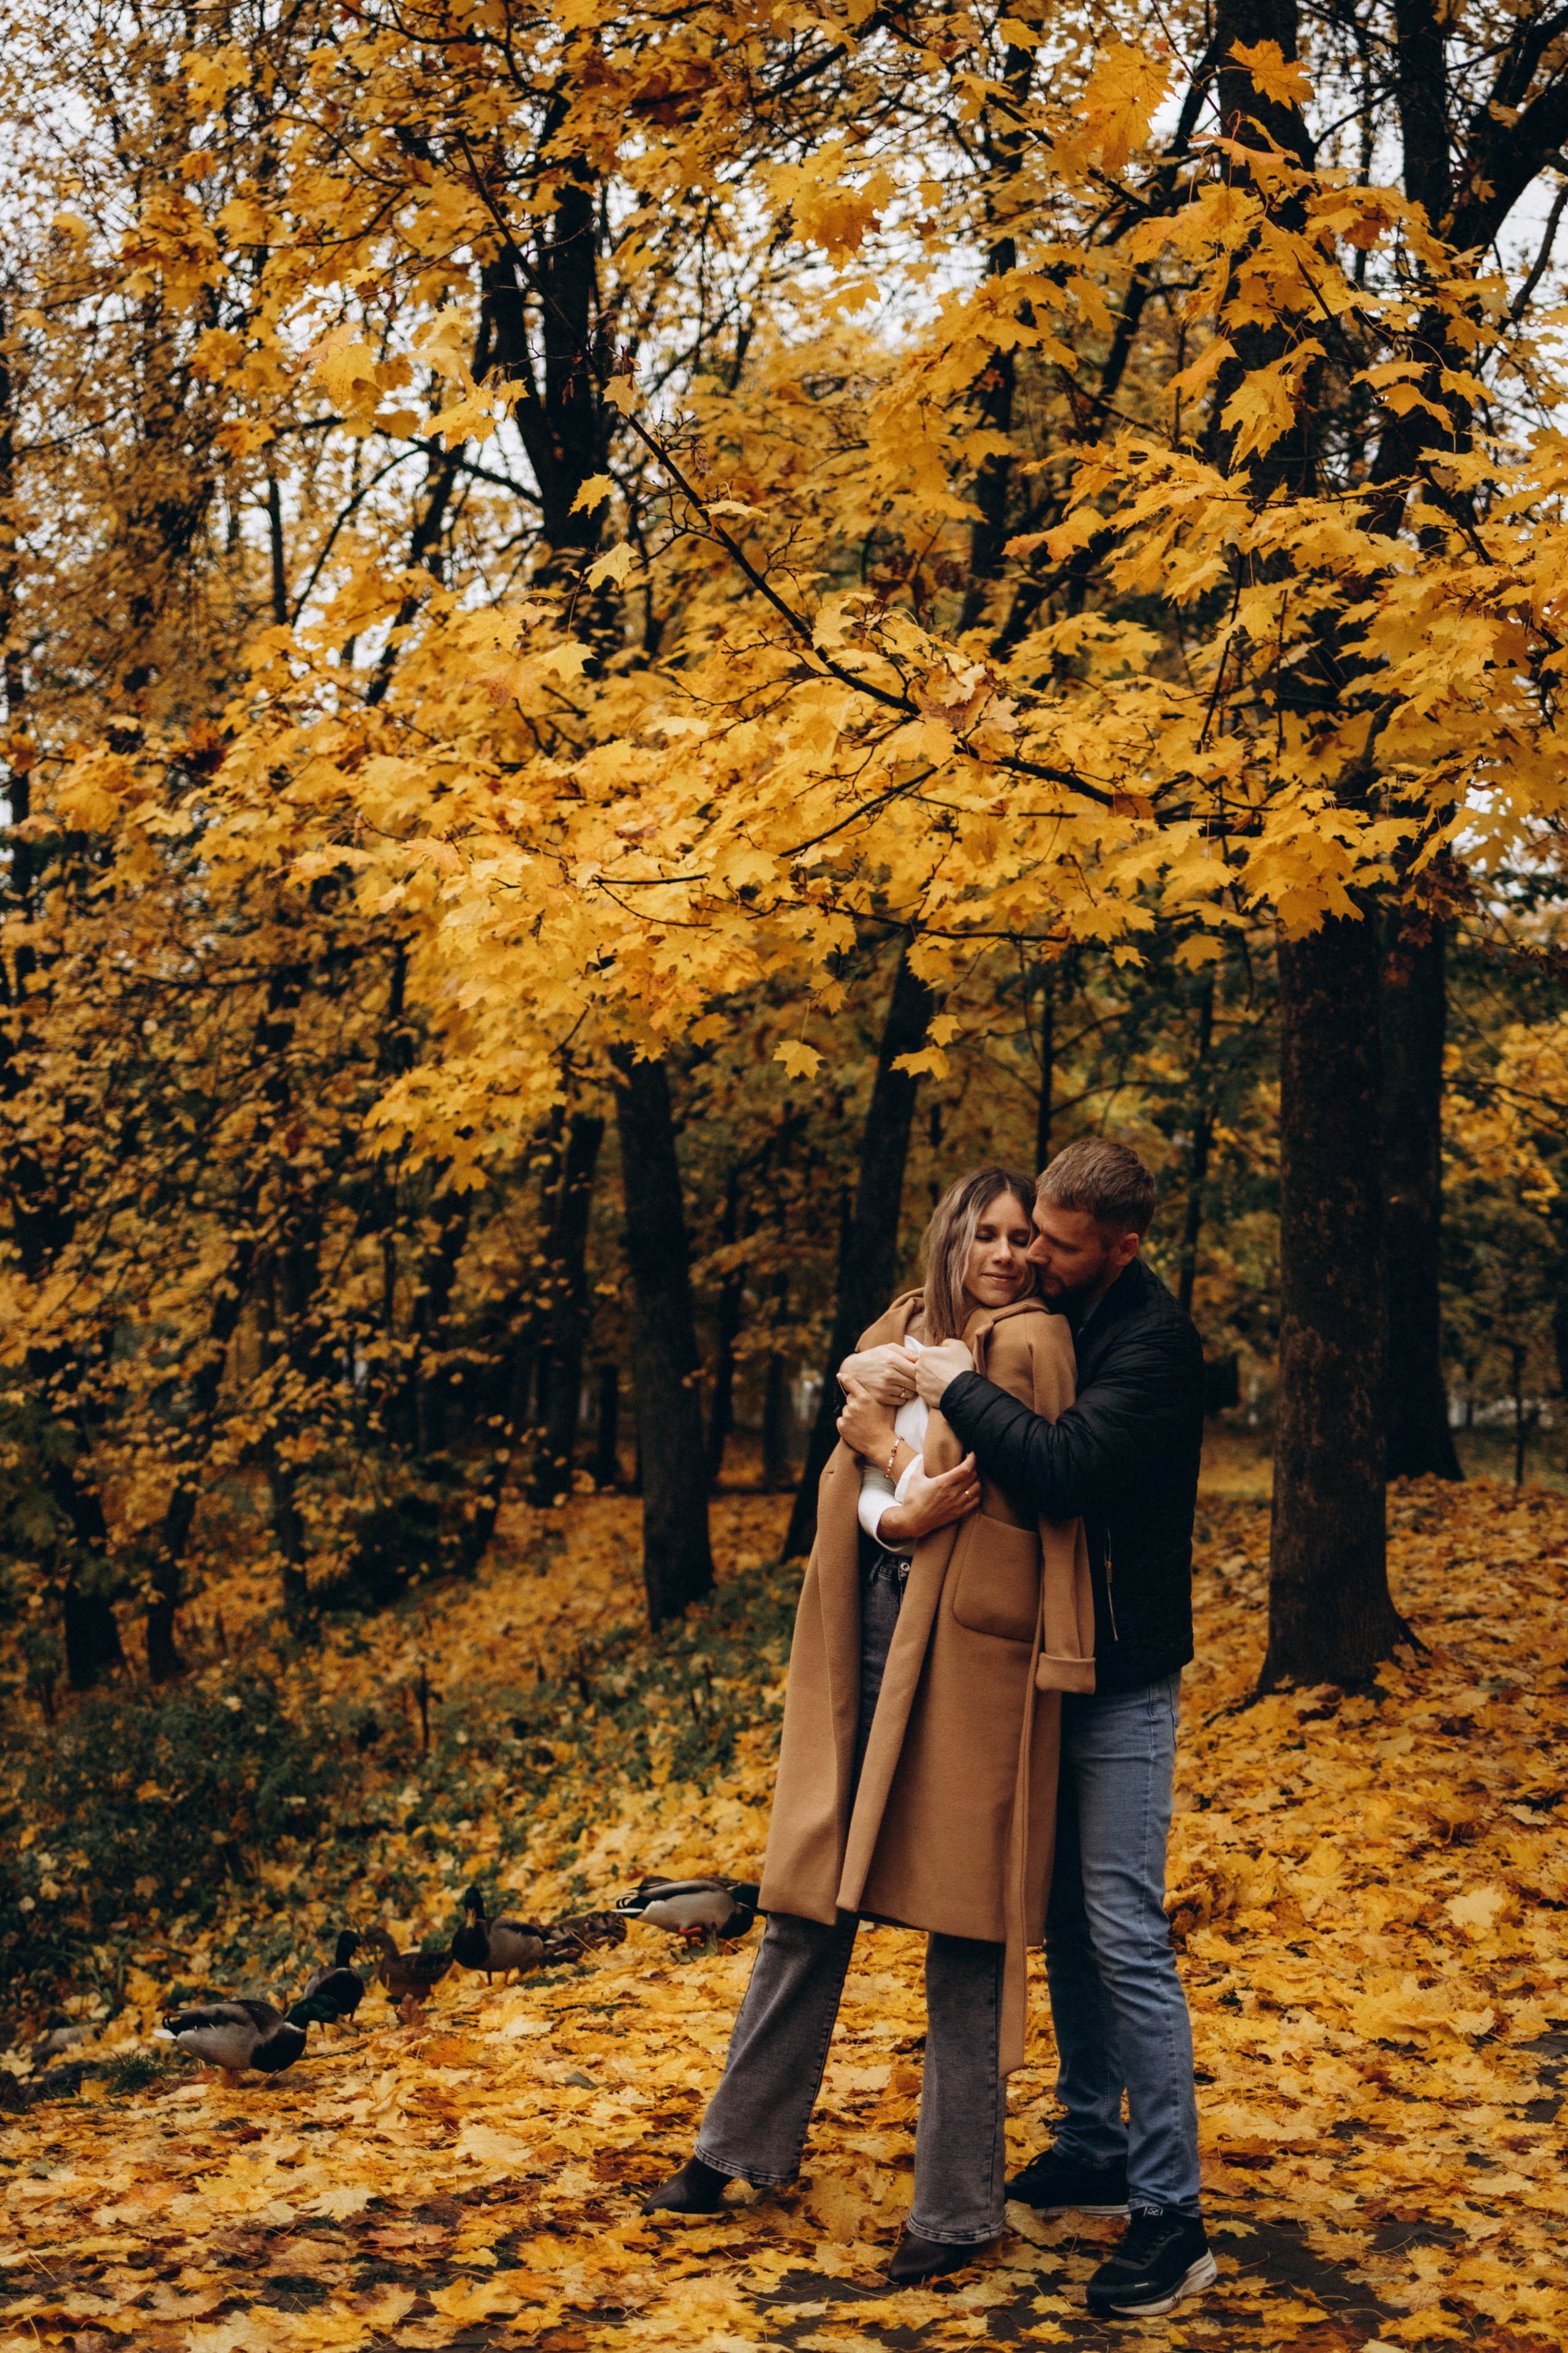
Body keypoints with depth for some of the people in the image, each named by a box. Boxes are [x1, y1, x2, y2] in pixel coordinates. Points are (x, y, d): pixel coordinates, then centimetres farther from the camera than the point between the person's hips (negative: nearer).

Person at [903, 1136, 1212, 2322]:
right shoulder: (1052, 1319, 7)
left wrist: (962, 1390, -22)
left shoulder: (1153, 1341, -18)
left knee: (1127, 1937, -8)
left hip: (1122, 1682, -8)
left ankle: (1172, 2217, -1)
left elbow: (1072, 1465, -32)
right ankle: (1095, 2150, 28)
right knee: (1066, 1920, 15)